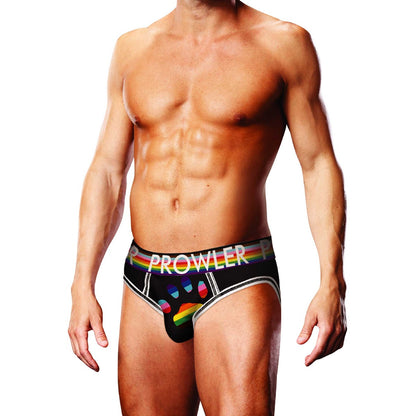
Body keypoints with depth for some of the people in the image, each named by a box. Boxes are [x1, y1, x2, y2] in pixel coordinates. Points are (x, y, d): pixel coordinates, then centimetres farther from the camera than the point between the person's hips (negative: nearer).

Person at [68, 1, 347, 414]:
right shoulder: (132, 48, 12)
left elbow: (319, 166, 0)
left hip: (236, 282, -3)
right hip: (146, 286, 4)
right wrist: (83, 285, 8)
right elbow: (106, 171, 14)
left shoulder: (283, 42, 2)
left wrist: (331, 285, -10)